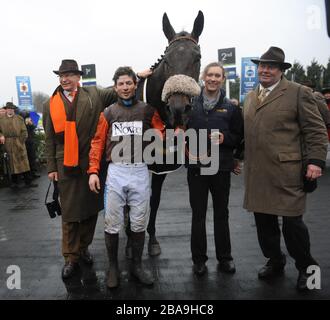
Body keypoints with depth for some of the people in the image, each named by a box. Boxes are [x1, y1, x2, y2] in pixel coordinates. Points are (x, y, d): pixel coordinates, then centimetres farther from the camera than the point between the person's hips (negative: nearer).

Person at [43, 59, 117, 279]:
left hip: (91, 163, 0)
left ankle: (83, 247, 33)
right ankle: (71, 257, 20)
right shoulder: (50, 104, 5)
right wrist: (51, 167, 3)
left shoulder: (94, 95, 3)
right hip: (66, 166, 0)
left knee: (91, 208, 12)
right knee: (69, 212, 6)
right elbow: (50, 139, 6)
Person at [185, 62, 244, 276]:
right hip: (196, 167, 0)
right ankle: (199, 259, 23)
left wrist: (225, 138, -13)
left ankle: (225, 258, 28)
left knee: (221, 214, 13)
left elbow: (239, 137, 6)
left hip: (222, 168, 1)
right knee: (198, 214, 8)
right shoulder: (191, 104, 1)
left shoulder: (231, 107, 2)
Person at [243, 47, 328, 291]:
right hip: (257, 174, 6)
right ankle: (275, 262, 34)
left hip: (287, 172, -5)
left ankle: (306, 268, 25)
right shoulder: (250, 97, 17)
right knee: (264, 223, 13)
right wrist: (239, 157, 15)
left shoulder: (299, 92, -1)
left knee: (292, 223, 1)